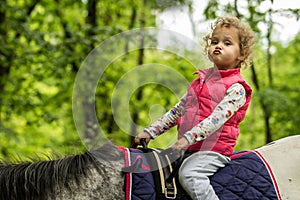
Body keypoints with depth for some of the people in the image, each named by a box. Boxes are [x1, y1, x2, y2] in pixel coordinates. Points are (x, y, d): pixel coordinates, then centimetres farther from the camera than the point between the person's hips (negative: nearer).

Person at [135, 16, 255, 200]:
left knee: (188, 174, -31)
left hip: (214, 149, -8)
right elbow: (178, 110, 20)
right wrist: (151, 131, 14)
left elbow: (217, 118, -21)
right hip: (188, 148, 8)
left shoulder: (236, 88, -7)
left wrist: (188, 138, -31)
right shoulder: (202, 79, 17)